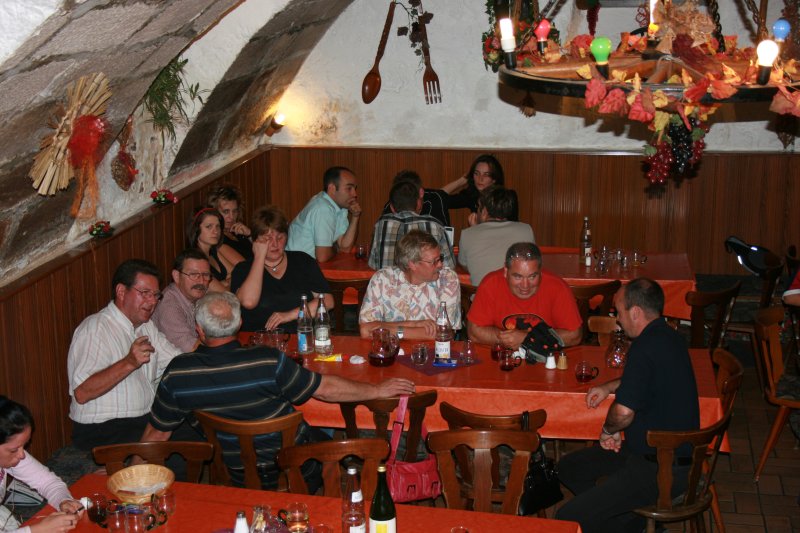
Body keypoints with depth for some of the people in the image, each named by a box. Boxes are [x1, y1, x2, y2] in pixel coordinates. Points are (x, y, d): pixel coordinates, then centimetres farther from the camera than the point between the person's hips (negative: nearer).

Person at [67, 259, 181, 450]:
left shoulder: (146, 326, 17)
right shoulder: (95, 329, -12)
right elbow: (81, 393, -23)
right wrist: (129, 363, -30)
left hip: (146, 420, 8)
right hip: (102, 431, -8)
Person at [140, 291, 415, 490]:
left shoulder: (176, 374, -18)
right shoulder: (267, 361, -28)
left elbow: (157, 433, -6)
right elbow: (326, 389, -18)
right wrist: (378, 390, -4)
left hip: (238, 477, 3)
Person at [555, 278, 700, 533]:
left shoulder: (646, 347, -24)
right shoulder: (667, 336, 7)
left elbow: (623, 412, -29)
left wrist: (608, 430, -8)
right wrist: (608, 387, 15)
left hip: (662, 471, -10)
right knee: (569, 467, 17)